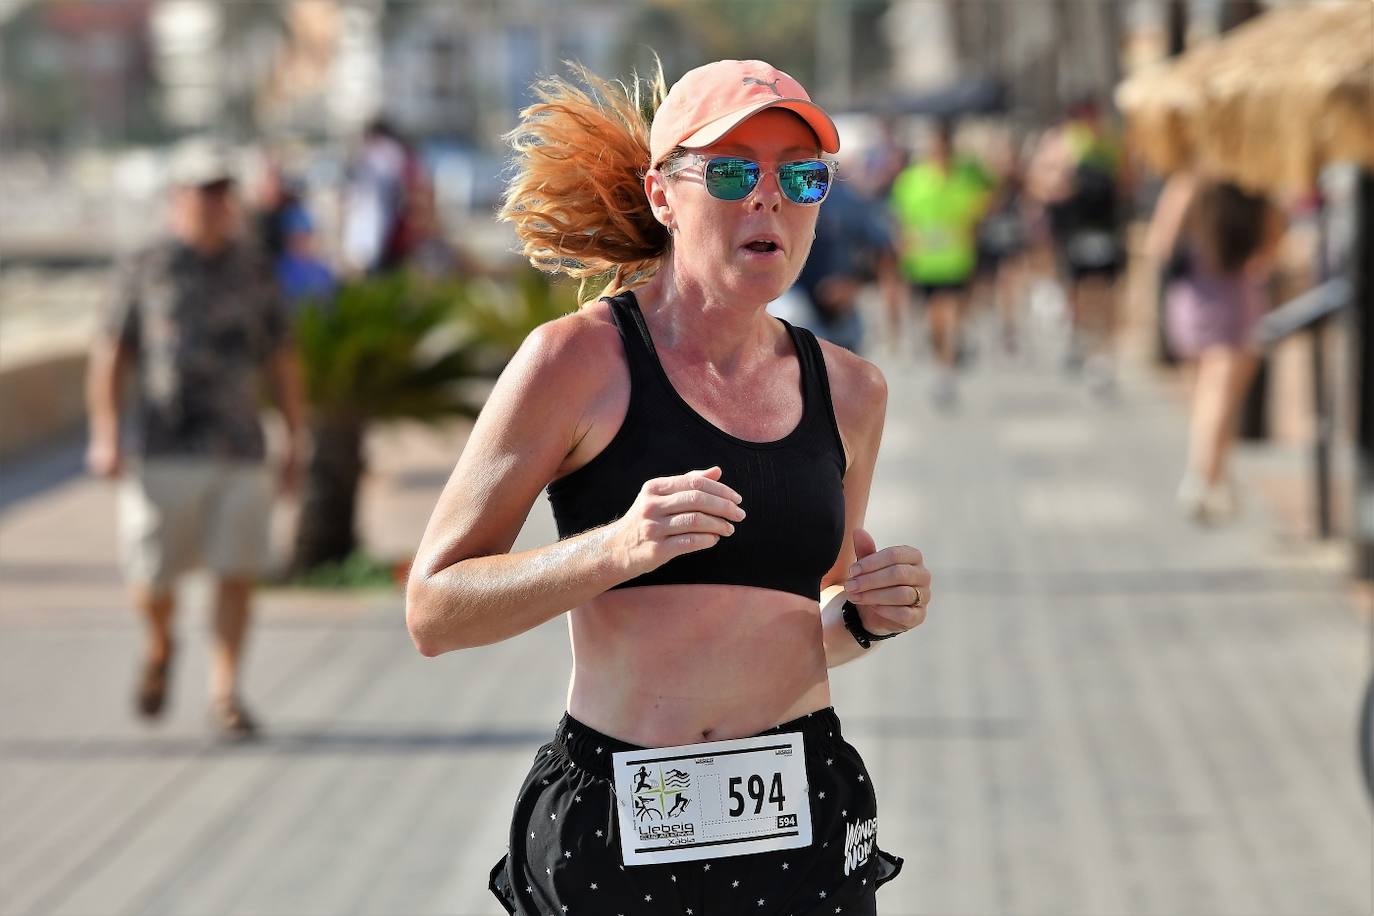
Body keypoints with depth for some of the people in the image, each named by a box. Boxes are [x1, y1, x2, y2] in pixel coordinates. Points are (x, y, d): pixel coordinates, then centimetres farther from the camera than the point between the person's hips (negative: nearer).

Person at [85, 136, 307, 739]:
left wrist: (296, 438, 9)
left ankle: (224, 692, 4)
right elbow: (108, 355, 2)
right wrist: (105, 434, -8)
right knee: (153, 579, 2)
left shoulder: (253, 268, 9)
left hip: (240, 454, 2)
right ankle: (160, 650, 33)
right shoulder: (147, 269, 2)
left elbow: (281, 357, 14)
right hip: (164, 455, -2)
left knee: (237, 572, -6)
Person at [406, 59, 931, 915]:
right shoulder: (578, 360, -6)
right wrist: (618, 549, -22)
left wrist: (868, 618, 1)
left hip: (804, 820, 4)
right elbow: (433, 611, -9)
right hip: (614, 829, -3)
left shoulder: (848, 389, 9)